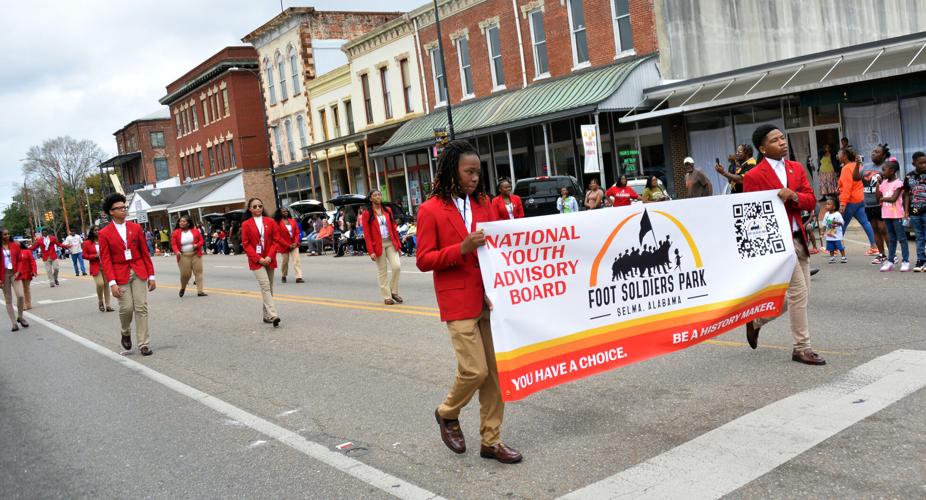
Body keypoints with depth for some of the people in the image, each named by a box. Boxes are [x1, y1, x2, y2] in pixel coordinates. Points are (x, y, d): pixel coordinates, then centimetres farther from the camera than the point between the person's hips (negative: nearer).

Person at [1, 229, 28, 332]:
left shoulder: (15, 245, 4)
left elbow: (19, 260, 7)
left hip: (14, 273, 1)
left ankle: (20, 317, 10)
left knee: (20, 295, -13)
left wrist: (18, 272, -7)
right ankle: (14, 323, 9)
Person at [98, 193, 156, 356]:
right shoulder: (104, 233, -1)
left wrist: (151, 276, 5)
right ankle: (126, 334, 27)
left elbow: (145, 253, 7)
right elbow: (106, 260, -4)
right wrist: (112, 282, -12)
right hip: (120, 274, -2)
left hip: (139, 272, 2)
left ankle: (144, 344, 5)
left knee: (141, 308, -1)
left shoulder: (136, 228, 6)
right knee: (126, 307, -5)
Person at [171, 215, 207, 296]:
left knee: (198, 272, -2)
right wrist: (177, 251, -20)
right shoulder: (176, 233, 0)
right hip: (183, 256, -2)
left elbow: (201, 240, 9)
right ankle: (183, 288, 27)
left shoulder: (195, 231, 3)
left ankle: (200, 291, 1)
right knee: (185, 274, -3)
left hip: (196, 255, 2)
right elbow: (174, 244, -1)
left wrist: (197, 245, -13)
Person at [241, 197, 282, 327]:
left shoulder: (270, 222, 5)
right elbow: (246, 244, -3)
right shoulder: (246, 224, -1)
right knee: (265, 286, -16)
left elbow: (276, 240, 3)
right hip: (256, 261, -3)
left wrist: (270, 256, -10)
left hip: (269, 260, 3)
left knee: (269, 288, 9)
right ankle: (273, 315, -24)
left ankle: (267, 315, 20)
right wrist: (258, 259, -12)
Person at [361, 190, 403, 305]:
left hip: (390, 242, 3)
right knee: (382, 271, 3)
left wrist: (398, 244, 7)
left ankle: (394, 291, 10)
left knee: (397, 266, -9)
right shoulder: (367, 214, -3)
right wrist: (371, 251, -13)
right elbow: (366, 234, -6)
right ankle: (387, 297, 12)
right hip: (378, 245, -3)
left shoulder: (387, 210, 10)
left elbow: (393, 228, 12)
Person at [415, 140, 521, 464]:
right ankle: (447, 413, 22)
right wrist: (462, 249, -20)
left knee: (494, 371, 6)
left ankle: (491, 440, 18)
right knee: (475, 370, -8)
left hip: (490, 297, 6)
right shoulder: (431, 210, -6)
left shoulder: (483, 203, 11)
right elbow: (424, 260, -8)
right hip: (459, 302, -6)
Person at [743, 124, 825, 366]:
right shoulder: (754, 176, -9)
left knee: (800, 294, 13)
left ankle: (756, 320, 32)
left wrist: (794, 196, -14)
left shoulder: (796, 168, 11)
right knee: (798, 292, -7)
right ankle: (801, 348, 6)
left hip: (798, 238, 8)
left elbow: (811, 201, 6)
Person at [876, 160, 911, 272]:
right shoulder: (883, 183, 9)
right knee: (891, 239, 12)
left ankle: (906, 261, 0)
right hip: (886, 215, 7)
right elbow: (879, 197, 5)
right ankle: (890, 261, 14)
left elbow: (893, 198, -18)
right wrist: (878, 184, 0)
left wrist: (882, 199, -5)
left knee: (901, 238, -2)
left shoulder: (898, 183, -10)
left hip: (897, 215, -7)